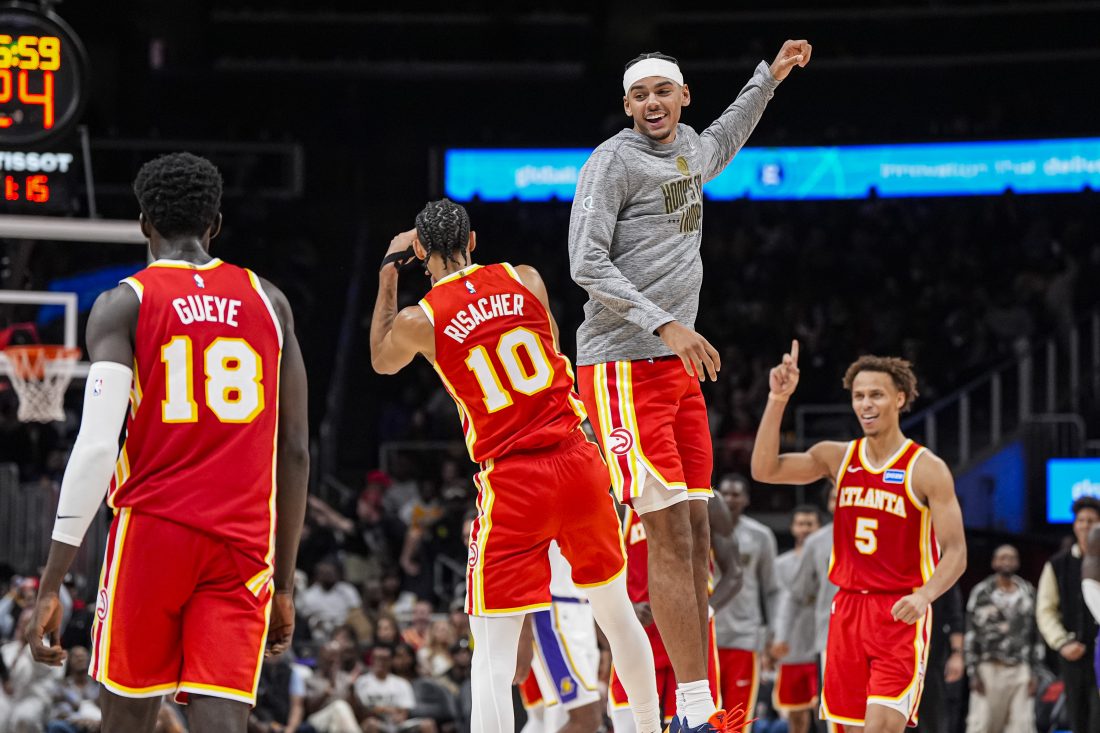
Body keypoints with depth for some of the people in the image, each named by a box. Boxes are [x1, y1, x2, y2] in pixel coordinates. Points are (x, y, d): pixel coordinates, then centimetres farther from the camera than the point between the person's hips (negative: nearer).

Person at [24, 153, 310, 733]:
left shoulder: (123, 304, 0)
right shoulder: (268, 302, 11)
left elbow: (97, 446, -12)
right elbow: (295, 453, 12)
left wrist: (51, 586, -12)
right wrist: (284, 584, 19)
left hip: (153, 532, -2)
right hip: (243, 541, 2)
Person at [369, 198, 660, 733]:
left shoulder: (419, 320, -5)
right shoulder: (525, 279, 4)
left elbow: (381, 361, 19)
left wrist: (389, 270, 24)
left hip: (511, 483, -4)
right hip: (577, 463, 4)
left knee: (493, 658, -4)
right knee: (616, 609, 23)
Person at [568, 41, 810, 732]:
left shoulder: (689, 148, 17)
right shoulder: (614, 161, -9)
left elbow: (721, 146, 43)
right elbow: (587, 264, -17)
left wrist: (769, 77, 41)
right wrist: (665, 324, -23)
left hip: (678, 364, 9)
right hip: (625, 364, -9)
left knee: (696, 536, 6)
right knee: (670, 533, -14)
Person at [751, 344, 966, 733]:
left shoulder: (927, 470, -7)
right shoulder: (838, 458, 7)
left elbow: (955, 553, -10)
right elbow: (765, 470, -3)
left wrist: (925, 594, -29)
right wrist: (777, 400, -12)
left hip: (901, 614, -5)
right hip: (848, 608, 5)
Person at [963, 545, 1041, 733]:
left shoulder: (1028, 592, 12)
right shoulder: (981, 592, 2)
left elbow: (1035, 635, 14)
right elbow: (971, 635, 0)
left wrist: (1034, 673, 8)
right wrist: (973, 672, -7)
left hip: (1020, 669, 3)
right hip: (989, 669, -3)